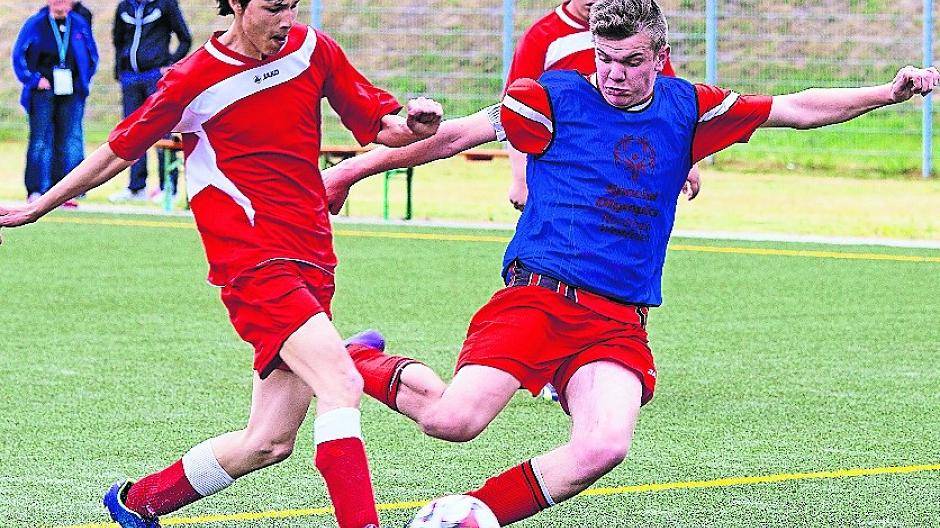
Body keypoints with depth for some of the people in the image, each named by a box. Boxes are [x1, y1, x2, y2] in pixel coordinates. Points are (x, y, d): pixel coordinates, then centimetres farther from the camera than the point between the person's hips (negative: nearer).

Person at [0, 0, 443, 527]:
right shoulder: (194, 80, -3)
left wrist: (411, 123, -9)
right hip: (254, 261, -6)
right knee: (342, 384, -26)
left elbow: (379, 124, 15)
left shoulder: (313, 49, 8)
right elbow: (120, 150, 10)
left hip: (311, 263, 6)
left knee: (269, 442, 6)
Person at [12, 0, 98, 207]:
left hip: (71, 93, 2)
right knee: (41, 139, -4)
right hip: (43, 91, -2)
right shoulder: (35, 25, 1)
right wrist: (34, 79, -4)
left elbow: (92, 56, 19)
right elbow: (19, 55, 4)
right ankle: (36, 190, -1)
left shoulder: (80, 25, 9)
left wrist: (84, 81, 9)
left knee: (70, 140, -1)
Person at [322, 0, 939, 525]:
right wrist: (357, 167, 8)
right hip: (536, 296, -3)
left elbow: (798, 108, 18)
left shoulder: (687, 109, 11)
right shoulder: (557, 97, 2)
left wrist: (890, 92, 12)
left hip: (618, 322, 3)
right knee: (456, 420, -23)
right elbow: (457, 133, 7)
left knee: (604, 448, -24)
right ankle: (366, 362, 9)